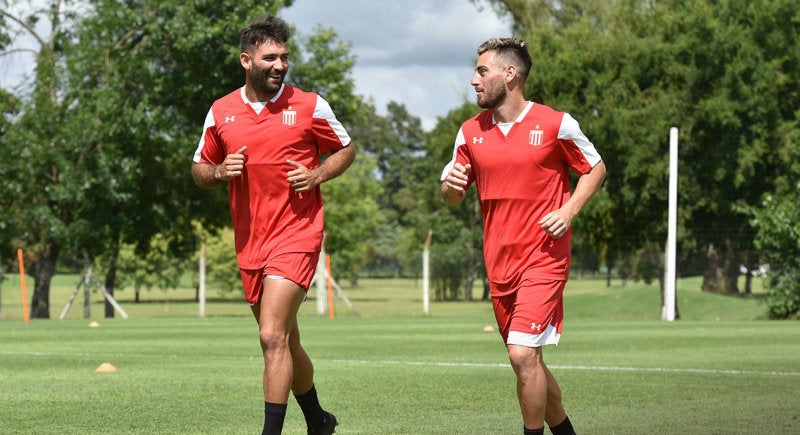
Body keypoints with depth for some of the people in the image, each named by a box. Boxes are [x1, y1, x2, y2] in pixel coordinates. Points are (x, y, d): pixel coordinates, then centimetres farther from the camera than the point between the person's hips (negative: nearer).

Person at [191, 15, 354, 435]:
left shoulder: (310, 106, -2)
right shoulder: (221, 112, 5)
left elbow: (345, 149, 10)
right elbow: (199, 170, 15)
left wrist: (317, 175, -9)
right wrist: (218, 172, -7)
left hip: (296, 236, -4)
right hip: (249, 242, 4)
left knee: (273, 337, -17)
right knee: (285, 342, 15)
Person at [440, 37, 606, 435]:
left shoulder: (555, 124, -6)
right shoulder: (471, 132, 7)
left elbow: (595, 168, 5)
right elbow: (451, 197, 13)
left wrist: (568, 211, -10)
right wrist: (451, 186, -11)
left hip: (544, 257, -5)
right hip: (499, 263, 5)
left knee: (522, 353, -17)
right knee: (526, 360, 11)